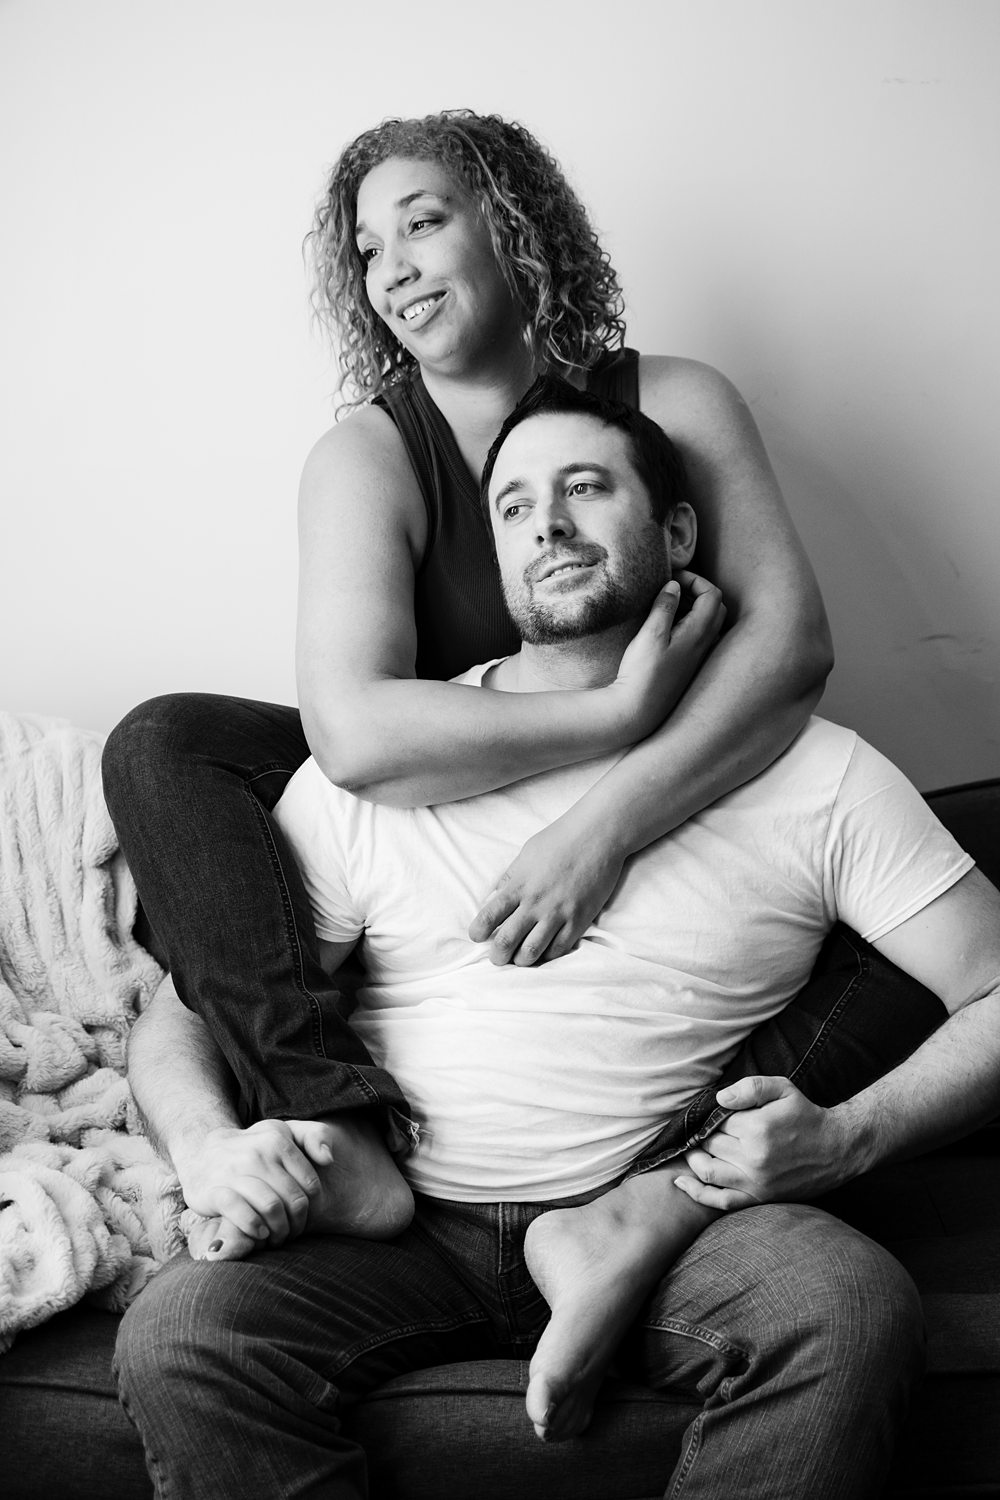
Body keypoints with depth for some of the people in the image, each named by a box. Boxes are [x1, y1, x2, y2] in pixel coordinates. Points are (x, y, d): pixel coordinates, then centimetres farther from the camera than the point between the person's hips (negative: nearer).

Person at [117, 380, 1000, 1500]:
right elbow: (182, 1014, 6)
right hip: (402, 1225, 1)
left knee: (855, 1310, -31)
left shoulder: (813, 775, 4)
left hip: (669, 1213, -1)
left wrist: (849, 1136, -13)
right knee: (174, 1339, -25)